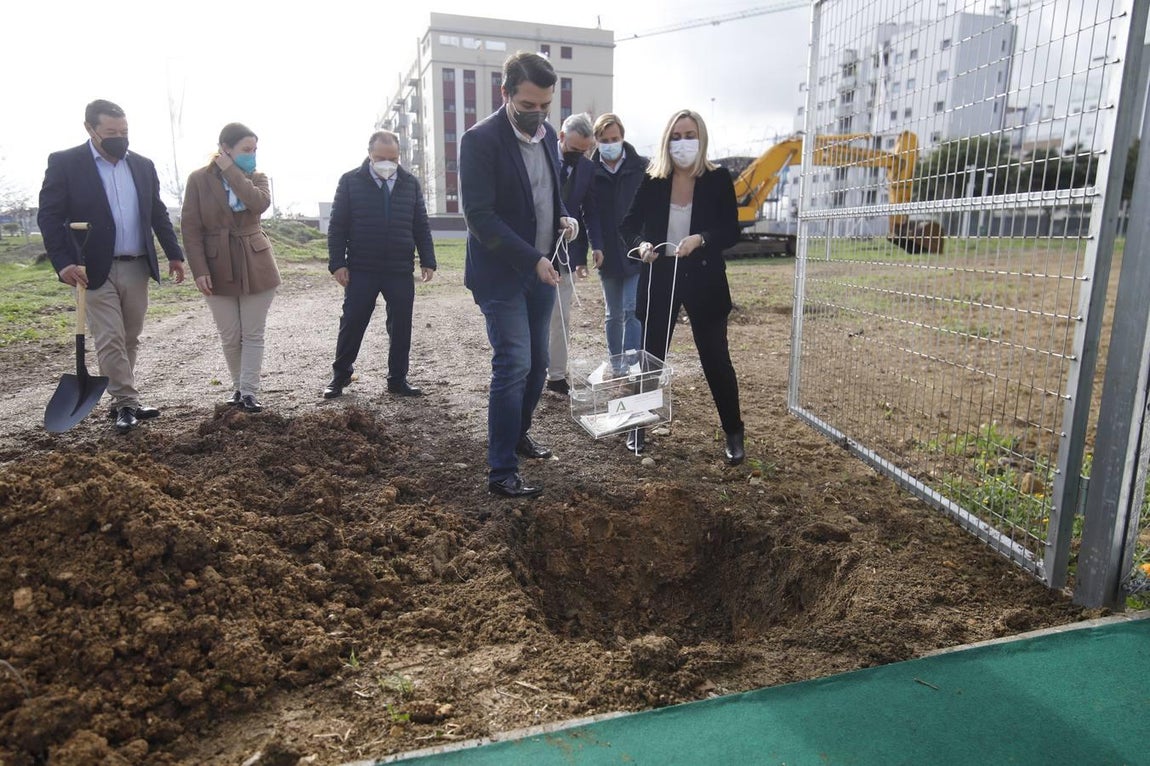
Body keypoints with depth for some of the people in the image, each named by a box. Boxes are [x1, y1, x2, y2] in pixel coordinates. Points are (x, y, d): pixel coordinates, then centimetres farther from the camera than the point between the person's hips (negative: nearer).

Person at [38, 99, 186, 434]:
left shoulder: (143, 165, 9)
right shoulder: (64, 163, -5)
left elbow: (159, 214, 15)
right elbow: (50, 216, -9)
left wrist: (174, 254, 9)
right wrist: (64, 263, -19)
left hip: (137, 267, 5)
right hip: (95, 270, -4)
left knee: (129, 339, 10)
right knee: (110, 341, -4)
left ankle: (121, 401, 21)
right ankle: (127, 403, 4)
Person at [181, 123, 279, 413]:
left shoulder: (257, 178, 4)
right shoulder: (199, 179, -3)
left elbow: (260, 203, -20)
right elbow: (190, 228, -5)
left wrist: (231, 171, -15)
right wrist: (199, 271, -13)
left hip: (256, 266, 1)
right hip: (219, 269, -1)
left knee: (253, 334, 2)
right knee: (230, 337, 8)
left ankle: (249, 393, 8)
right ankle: (238, 387, 26)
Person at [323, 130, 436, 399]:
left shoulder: (410, 183, 7)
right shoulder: (350, 181, -1)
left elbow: (421, 226, 10)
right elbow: (337, 226, -1)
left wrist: (428, 261, 4)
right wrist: (337, 263, -7)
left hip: (401, 271, 2)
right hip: (361, 270, -2)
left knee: (401, 326, 6)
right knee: (352, 324, 4)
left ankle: (398, 379, 19)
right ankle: (340, 375, 21)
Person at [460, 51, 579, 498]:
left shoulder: (547, 135, 9)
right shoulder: (481, 139, -14)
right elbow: (479, 216, -18)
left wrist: (564, 217, -1)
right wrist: (531, 259, -22)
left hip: (541, 271, 7)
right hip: (501, 274, -7)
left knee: (536, 364, 14)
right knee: (513, 366, -10)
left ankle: (517, 435, 35)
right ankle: (501, 472, -1)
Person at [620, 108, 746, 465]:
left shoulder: (718, 179, -4)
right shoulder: (652, 181, -2)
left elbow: (731, 231, -6)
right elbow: (630, 224, 4)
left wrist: (700, 239, -25)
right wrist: (641, 244, -18)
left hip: (703, 279, -1)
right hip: (659, 278, 1)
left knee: (716, 358, 4)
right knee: (651, 355, 9)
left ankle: (734, 434, 18)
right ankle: (639, 426, 25)